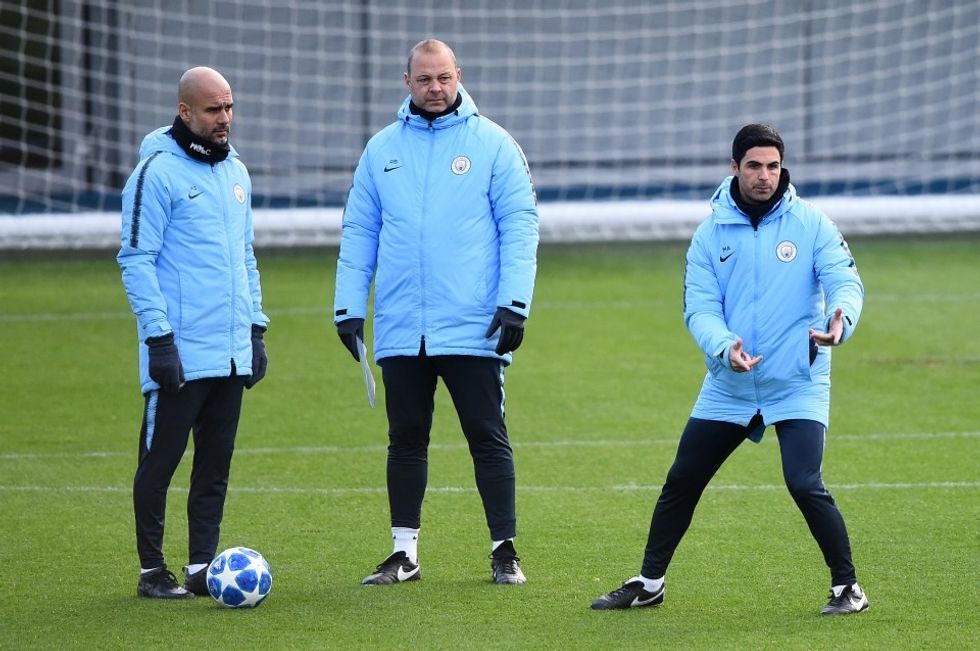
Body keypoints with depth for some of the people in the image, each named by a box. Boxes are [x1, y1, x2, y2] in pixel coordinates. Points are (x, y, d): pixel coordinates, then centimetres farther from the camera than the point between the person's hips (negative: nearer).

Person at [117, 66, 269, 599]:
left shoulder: (236, 172, 15)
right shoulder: (157, 171, -9)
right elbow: (136, 259, -11)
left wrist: (256, 327, 16)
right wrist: (159, 337, -16)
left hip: (231, 353, 7)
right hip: (181, 354, -7)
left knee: (215, 465, 8)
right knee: (160, 463, 0)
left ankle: (202, 566, 13)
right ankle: (152, 570, 7)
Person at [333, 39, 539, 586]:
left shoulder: (493, 144, 0)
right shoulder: (382, 150, 10)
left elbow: (520, 226, -3)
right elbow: (359, 232, 12)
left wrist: (514, 304, -12)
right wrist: (349, 307, 4)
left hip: (473, 330, -3)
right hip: (401, 331, 3)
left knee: (488, 439, 0)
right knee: (406, 440, 8)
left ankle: (505, 551, 7)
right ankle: (404, 554, 15)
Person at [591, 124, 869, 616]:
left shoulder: (811, 224, -4)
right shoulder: (711, 235, 2)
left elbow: (845, 281, -14)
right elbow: (699, 307, -5)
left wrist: (841, 320, -37)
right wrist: (725, 348, -26)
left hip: (797, 386, -3)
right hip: (728, 387, 4)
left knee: (804, 484, -19)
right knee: (680, 482, 9)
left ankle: (847, 588, -5)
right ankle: (648, 584, 26)